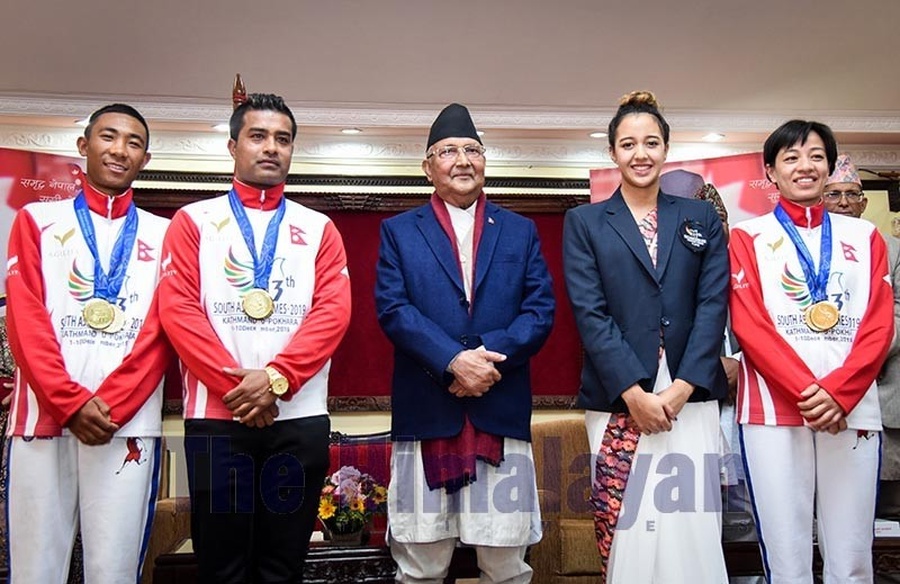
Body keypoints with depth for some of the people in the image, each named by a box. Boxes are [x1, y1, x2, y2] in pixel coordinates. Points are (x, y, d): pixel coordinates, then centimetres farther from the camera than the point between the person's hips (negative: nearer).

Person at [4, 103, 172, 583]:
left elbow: (160, 331, 2)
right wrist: (71, 403, -10)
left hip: (130, 425, 0)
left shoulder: (163, 235, 11)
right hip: (42, 418, 1)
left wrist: (110, 405, -10)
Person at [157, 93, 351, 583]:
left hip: (299, 418, 1)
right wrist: (233, 384, -13)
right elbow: (177, 309, -3)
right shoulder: (193, 221, 8)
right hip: (215, 414, -1)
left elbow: (333, 311, -2)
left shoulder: (318, 229, 10)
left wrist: (276, 378, -15)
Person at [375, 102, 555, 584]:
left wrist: (489, 354, -13)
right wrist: (453, 360, -16)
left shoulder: (521, 231, 13)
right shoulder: (398, 231, 9)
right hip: (425, 414, -1)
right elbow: (392, 309, -4)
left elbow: (540, 309, 3)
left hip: (502, 414, 1)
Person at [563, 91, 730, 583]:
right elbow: (589, 313, -3)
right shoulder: (584, 222, 7)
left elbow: (712, 305, 3)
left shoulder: (702, 219, 12)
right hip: (617, 400, -1)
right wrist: (634, 392, -11)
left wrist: (683, 387, -9)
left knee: (693, 531, 1)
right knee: (626, 528, 2)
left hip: (690, 397, 2)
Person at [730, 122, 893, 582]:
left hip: (852, 409, 2)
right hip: (774, 409, -2)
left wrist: (837, 392, -10)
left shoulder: (864, 237, 15)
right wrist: (806, 391, -14)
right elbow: (749, 325, -3)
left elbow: (879, 325, 5)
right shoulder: (748, 237, 8)